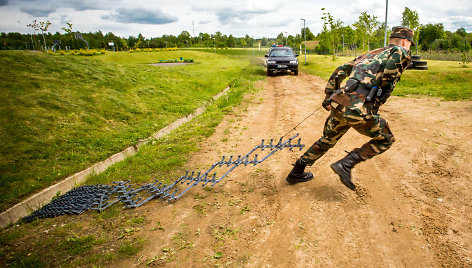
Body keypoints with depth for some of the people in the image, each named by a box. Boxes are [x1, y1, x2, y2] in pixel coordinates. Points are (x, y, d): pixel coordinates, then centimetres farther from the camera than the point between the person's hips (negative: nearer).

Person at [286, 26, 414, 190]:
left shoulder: (368, 54, 30)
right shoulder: (401, 51, 11)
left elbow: (340, 71, 25)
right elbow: (391, 69, -12)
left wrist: (329, 96, 23)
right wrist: (381, 99, -2)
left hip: (339, 105, 7)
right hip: (358, 108, -7)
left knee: (327, 140, 26)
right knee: (386, 140, 16)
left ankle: (296, 172, 33)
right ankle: (345, 165, 4)